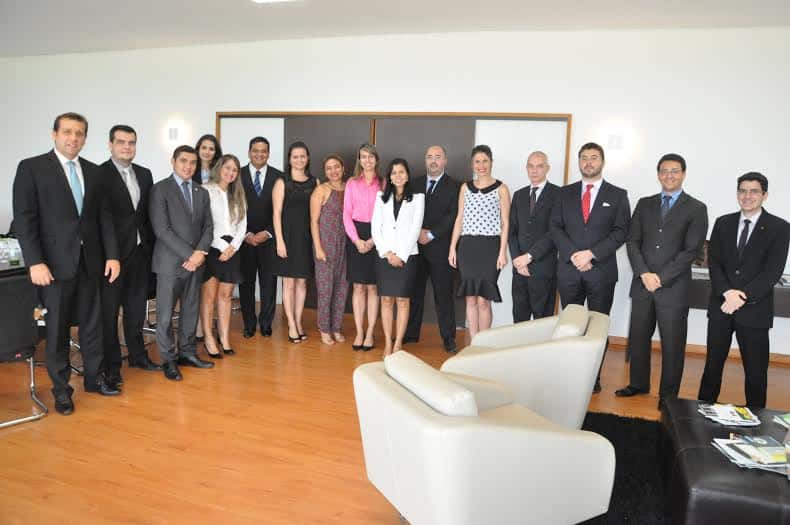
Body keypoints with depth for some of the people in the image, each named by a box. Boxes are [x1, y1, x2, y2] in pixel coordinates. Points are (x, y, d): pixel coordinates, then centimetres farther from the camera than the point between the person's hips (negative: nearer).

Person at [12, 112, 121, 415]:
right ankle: (61, 389, 20)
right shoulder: (31, 168, -4)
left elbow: (104, 216, 10)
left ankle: (93, 378, 27)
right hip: (55, 262, -4)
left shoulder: (93, 171, 9)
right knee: (57, 328, 6)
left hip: (90, 260, 4)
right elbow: (24, 219, -8)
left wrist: (112, 254, 3)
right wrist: (35, 262, -15)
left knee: (92, 323, 12)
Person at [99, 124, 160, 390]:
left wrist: (150, 245, 8)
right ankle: (111, 364, 16)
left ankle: (138, 354, 30)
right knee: (109, 310, 6)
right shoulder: (99, 174, -9)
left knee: (136, 306, 16)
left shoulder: (144, 174, 10)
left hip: (140, 251, 6)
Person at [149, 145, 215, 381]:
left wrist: (199, 253, -8)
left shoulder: (202, 192, 13)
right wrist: (189, 254, -15)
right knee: (165, 314, 2)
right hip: (170, 262, -5)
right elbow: (161, 229, -12)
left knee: (191, 311, 11)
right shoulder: (160, 189, -4)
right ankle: (169, 360, 13)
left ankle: (187, 353, 23)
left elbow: (208, 226, 9)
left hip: (196, 261, 5)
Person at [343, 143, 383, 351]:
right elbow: (346, 214, 4)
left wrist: (372, 240, -11)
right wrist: (356, 240, -8)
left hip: (376, 237, -1)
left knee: (372, 286, 2)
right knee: (358, 286, 3)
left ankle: (370, 333, 10)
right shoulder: (352, 183, 7)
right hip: (355, 236, 1)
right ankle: (359, 332, 11)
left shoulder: (383, 184, 3)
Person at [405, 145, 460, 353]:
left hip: (440, 247, -3)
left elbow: (453, 217, -8)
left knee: (443, 293, 1)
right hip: (416, 245, 4)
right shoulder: (415, 184, 13)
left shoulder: (453, 187, 0)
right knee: (414, 291, 9)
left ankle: (448, 338, 10)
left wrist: (431, 234, -13)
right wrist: (417, 232, -7)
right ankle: (410, 334, 19)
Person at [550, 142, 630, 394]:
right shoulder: (565, 193, 10)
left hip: (601, 271, -1)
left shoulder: (617, 195, 5)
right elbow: (555, 227, 3)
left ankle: (593, 377, 14)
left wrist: (591, 254, -14)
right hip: (569, 269, 2)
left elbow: (621, 231, -3)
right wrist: (573, 255, -11)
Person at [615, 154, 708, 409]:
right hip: (642, 284, 3)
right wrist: (644, 273, -10)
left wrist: (661, 278, -13)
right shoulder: (644, 204, 10)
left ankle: (668, 395, 19)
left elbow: (691, 250, -7)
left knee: (672, 344, 5)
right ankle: (638, 383, 29)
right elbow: (632, 241, 4)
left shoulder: (696, 209, 0)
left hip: (673, 287, -3)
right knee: (638, 337, 12)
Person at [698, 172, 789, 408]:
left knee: (756, 371, 5)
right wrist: (727, 291, -14)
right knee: (713, 364, 11)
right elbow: (713, 262, 2)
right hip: (721, 305, 3)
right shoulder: (723, 223, 7)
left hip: (754, 309, -3)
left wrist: (742, 296, -17)